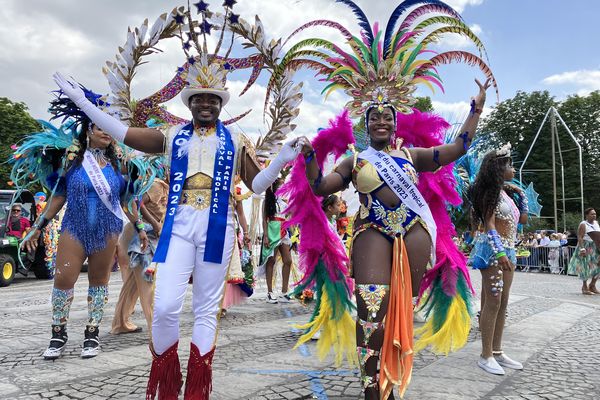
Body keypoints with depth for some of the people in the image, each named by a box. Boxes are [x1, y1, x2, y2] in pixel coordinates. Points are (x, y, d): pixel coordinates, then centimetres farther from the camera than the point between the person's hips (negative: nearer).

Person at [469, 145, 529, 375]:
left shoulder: (506, 193, 17)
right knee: (492, 302, -8)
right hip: (493, 250, -9)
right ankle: (486, 356, -2)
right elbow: (489, 225, -16)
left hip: (507, 250, 9)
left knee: (502, 303, 10)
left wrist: (521, 196, 17)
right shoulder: (491, 192, -7)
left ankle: (497, 352, 17)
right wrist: (500, 253, -25)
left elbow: (523, 220, 23)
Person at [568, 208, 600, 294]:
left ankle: (592, 285, 20)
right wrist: (582, 249, -26)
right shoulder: (583, 225, -12)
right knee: (586, 267, 0)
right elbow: (579, 237, -17)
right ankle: (585, 287, 13)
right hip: (586, 248, -7)